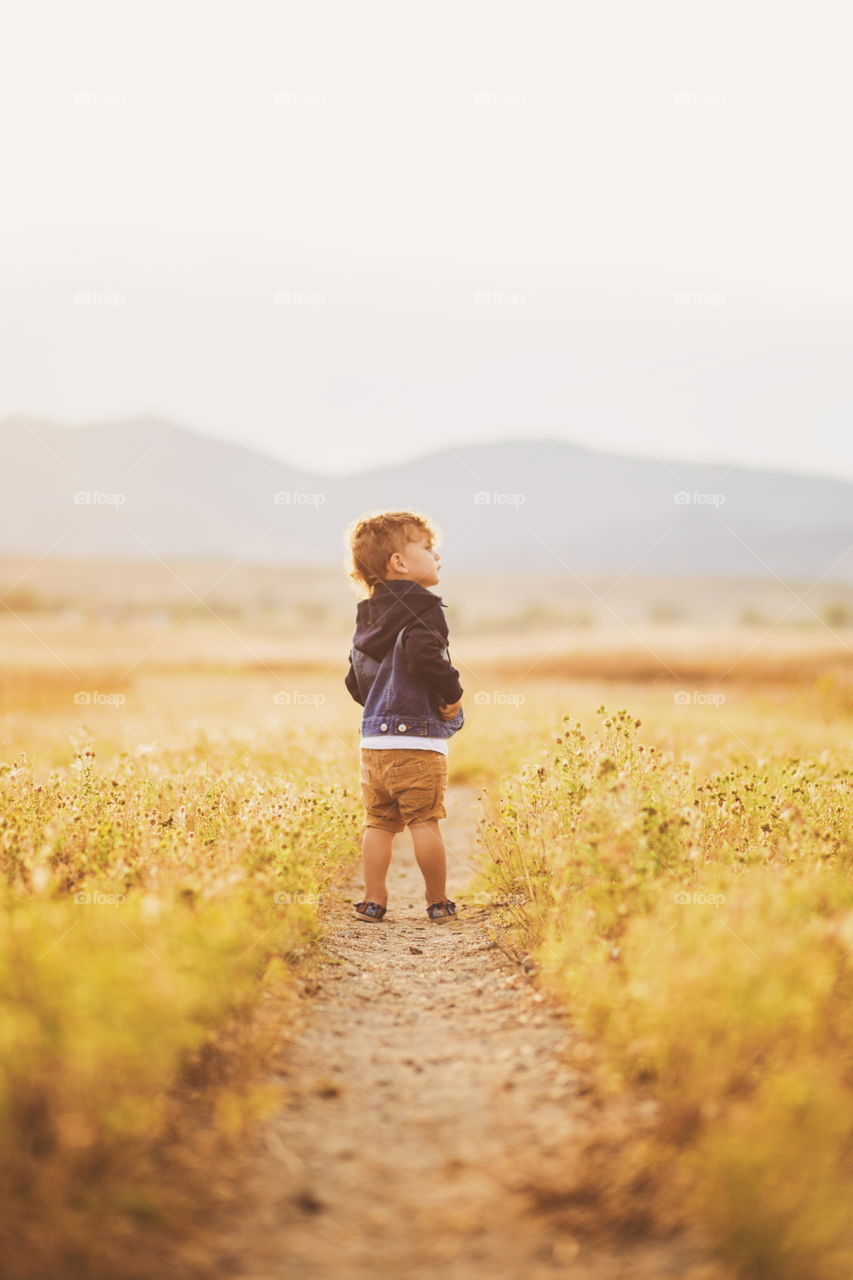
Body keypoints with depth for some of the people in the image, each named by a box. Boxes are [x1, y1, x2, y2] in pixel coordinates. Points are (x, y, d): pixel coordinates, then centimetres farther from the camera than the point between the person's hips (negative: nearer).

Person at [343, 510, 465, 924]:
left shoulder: (369, 616, 15)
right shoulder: (421, 608, -10)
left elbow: (355, 679, 17)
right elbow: (422, 655, -27)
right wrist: (453, 693, -15)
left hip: (374, 741, 7)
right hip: (418, 739, -7)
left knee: (378, 822, 10)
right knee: (425, 823, 0)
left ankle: (374, 901, 12)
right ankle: (438, 902, 7)